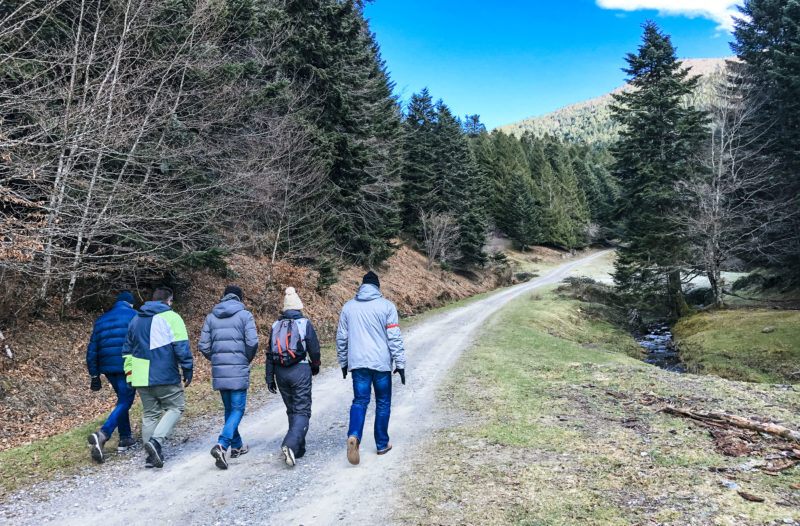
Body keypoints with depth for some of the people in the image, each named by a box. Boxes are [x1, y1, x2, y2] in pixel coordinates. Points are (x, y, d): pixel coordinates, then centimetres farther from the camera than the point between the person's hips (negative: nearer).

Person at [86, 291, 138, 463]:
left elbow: (92, 350, 16)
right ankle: (103, 434, -22)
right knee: (124, 402, -3)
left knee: (122, 399, 20)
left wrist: (94, 375, 19)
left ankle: (125, 439, 23)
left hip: (108, 368, 6)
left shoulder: (101, 320, 17)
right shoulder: (134, 316, 1)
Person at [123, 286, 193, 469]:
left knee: (150, 414, 12)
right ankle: (156, 441, -15)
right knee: (176, 407, 5)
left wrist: (130, 374, 24)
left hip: (141, 378, 6)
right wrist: (187, 370, -3)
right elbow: (182, 347, -10)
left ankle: (153, 456, 11)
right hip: (165, 377, -6)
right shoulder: (171, 318, -4)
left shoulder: (136, 319, 17)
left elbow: (127, 349, 21)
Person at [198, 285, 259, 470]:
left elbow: (203, 346, 6)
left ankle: (236, 446, 27)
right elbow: (252, 342, -11)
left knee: (228, 409, 17)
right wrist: (247, 360, 6)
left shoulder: (211, 317, 9)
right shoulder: (245, 315, -3)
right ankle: (222, 444, -19)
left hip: (219, 371, 5)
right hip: (238, 370, -4)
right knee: (237, 409, 0)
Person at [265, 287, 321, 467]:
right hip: (300, 371, -4)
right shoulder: (305, 324, -3)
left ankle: (299, 449, 23)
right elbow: (314, 348, 0)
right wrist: (315, 366, 18)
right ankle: (290, 444, -23)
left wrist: (270, 378, 12)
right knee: (302, 411, -3)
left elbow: (270, 353, 8)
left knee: (292, 410, 16)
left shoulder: (276, 326, 9)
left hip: (281, 372, 5)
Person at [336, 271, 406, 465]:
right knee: (383, 403, 11)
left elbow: (341, 338, 11)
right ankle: (382, 444, 19)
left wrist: (343, 362, 22)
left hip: (358, 363, 2)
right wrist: (400, 364, -2)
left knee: (359, 401, 6)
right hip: (381, 363, -2)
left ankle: (354, 435, -19)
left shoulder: (348, 306, 7)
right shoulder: (386, 306, -4)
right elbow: (395, 338, -7)